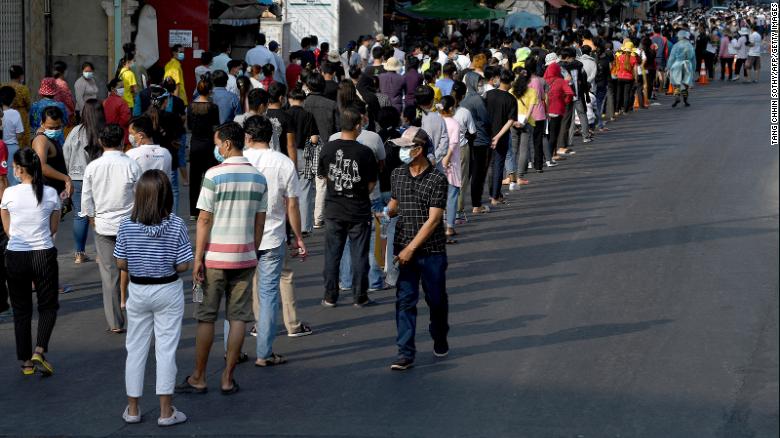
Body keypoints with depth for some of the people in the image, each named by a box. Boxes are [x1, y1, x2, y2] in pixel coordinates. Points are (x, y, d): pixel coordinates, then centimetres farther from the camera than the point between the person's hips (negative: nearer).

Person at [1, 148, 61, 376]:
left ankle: (26, 361, 16)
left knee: (21, 309, 13)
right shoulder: (51, 193, -5)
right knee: (48, 306, 15)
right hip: (44, 255, 0)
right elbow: (53, 228, 4)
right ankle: (39, 351, -5)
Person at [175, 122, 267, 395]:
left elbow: (204, 220, -10)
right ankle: (228, 379, 9)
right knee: (238, 318, 6)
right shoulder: (258, 178, 4)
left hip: (215, 257, -4)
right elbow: (260, 223, 8)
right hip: (245, 257, 4)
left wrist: (197, 259, -6)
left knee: (206, 318, 5)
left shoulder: (214, 175, -10)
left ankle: (199, 378, 12)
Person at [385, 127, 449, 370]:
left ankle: (440, 339, 36)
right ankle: (405, 353, 0)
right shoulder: (398, 175, 5)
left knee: (436, 299, 11)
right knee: (405, 301, -2)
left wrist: (411, 248, -19)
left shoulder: (437, 179, -13)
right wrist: (384, 214, -3)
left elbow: (433, 220, -16)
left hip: (432, 251, -3)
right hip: (403, 249, 3)